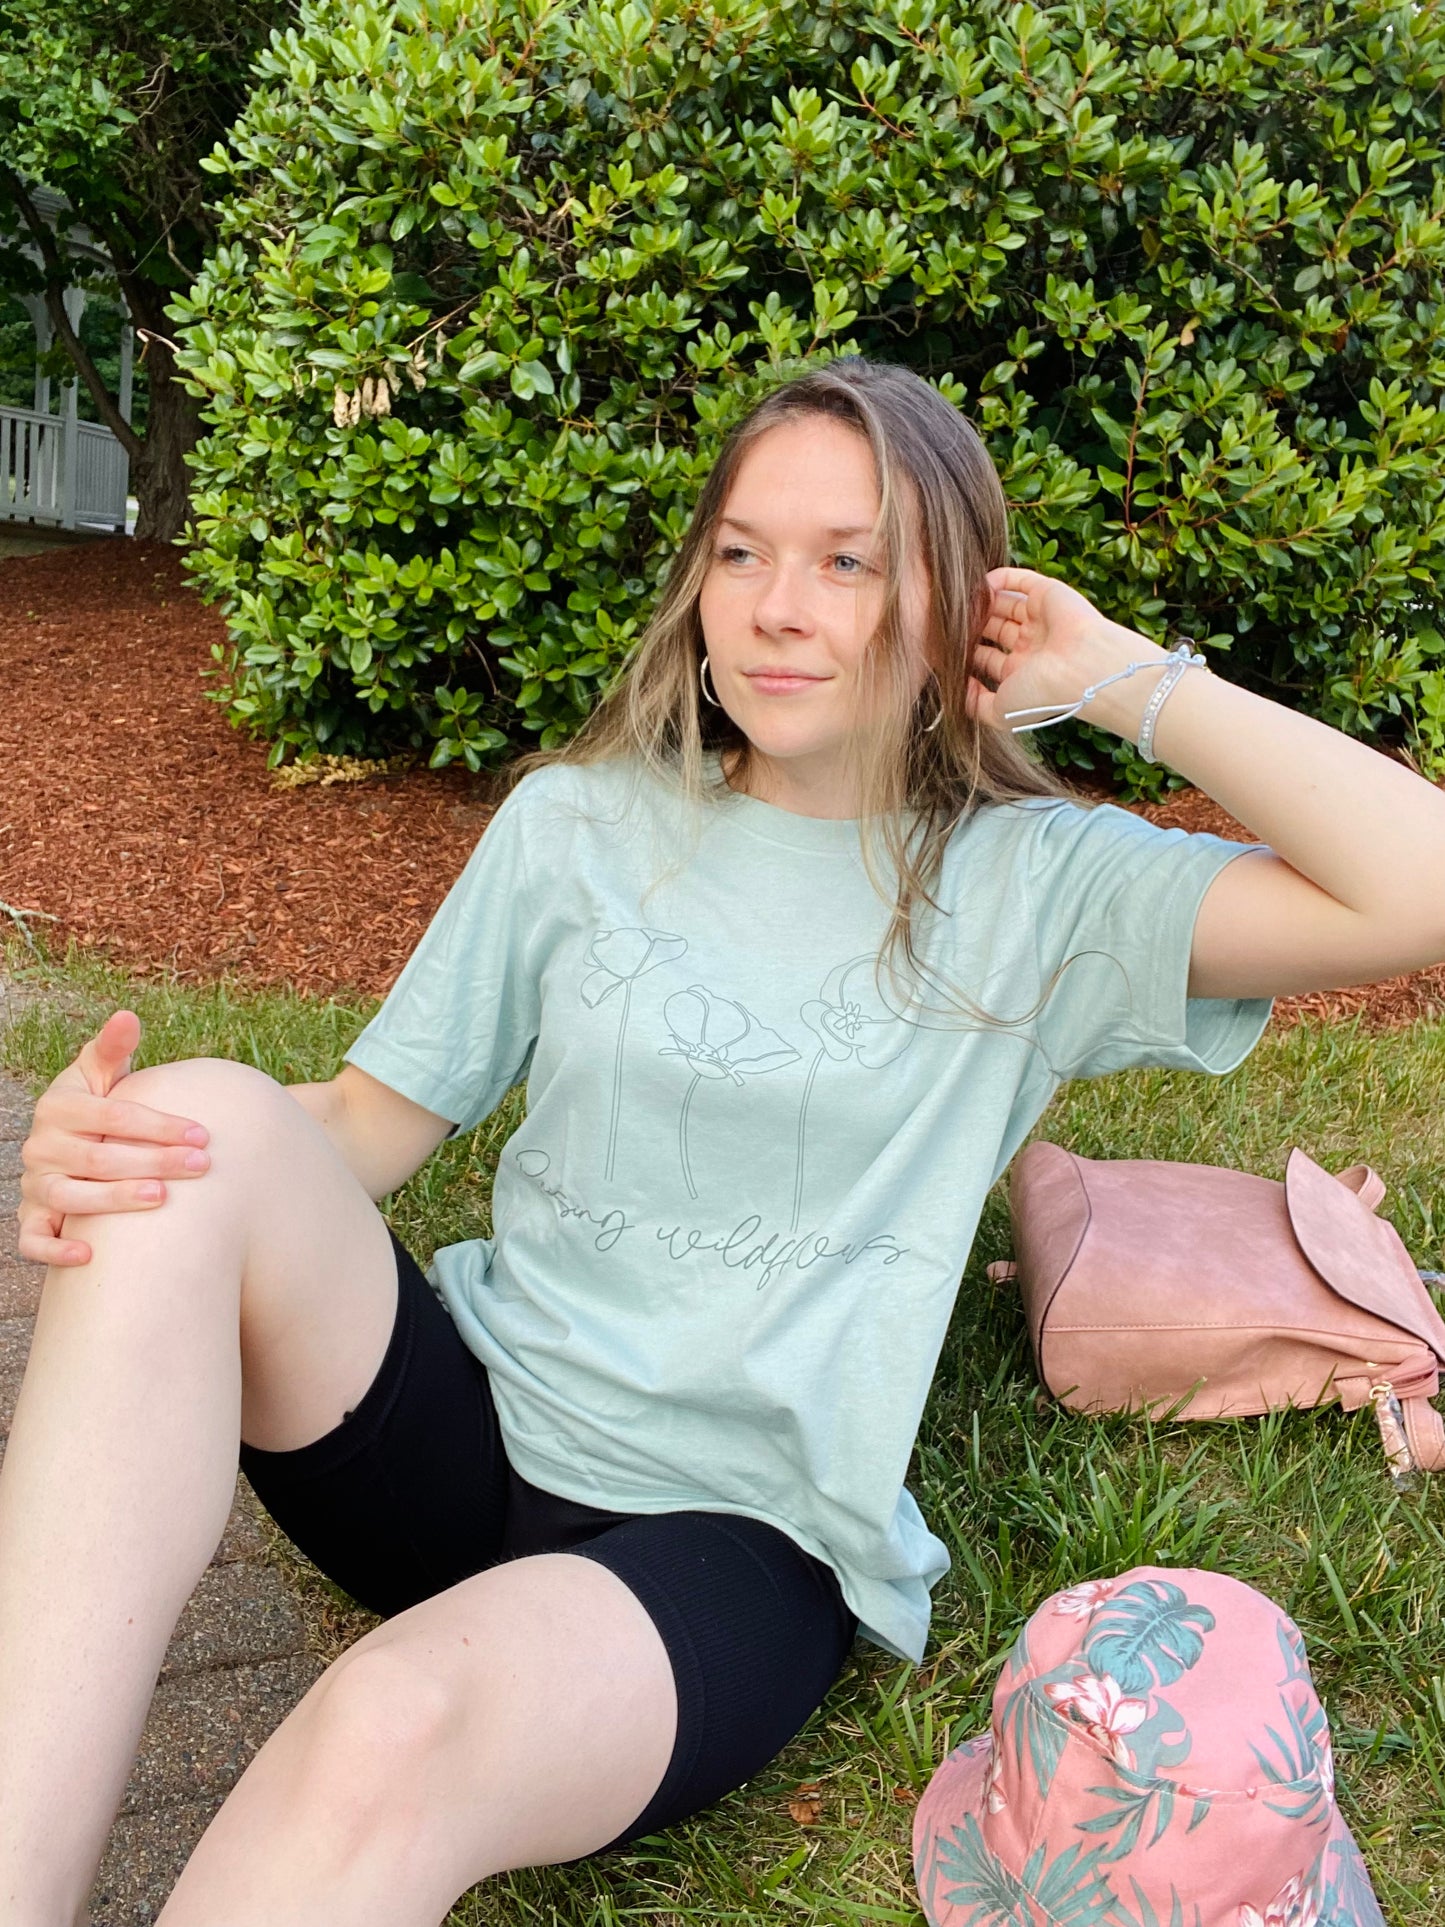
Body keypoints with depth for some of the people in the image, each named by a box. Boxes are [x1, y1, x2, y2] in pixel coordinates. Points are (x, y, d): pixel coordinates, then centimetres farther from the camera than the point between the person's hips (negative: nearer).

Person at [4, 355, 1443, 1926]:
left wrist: (1122, 677, -5)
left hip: (740, 1535, -3)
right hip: (470, 1429, 4)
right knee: (202, 1127, -27)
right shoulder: (581, 824, 8)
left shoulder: (1026, 884, 1)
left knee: (390, 1738, -37)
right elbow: (371, 1118, 6)